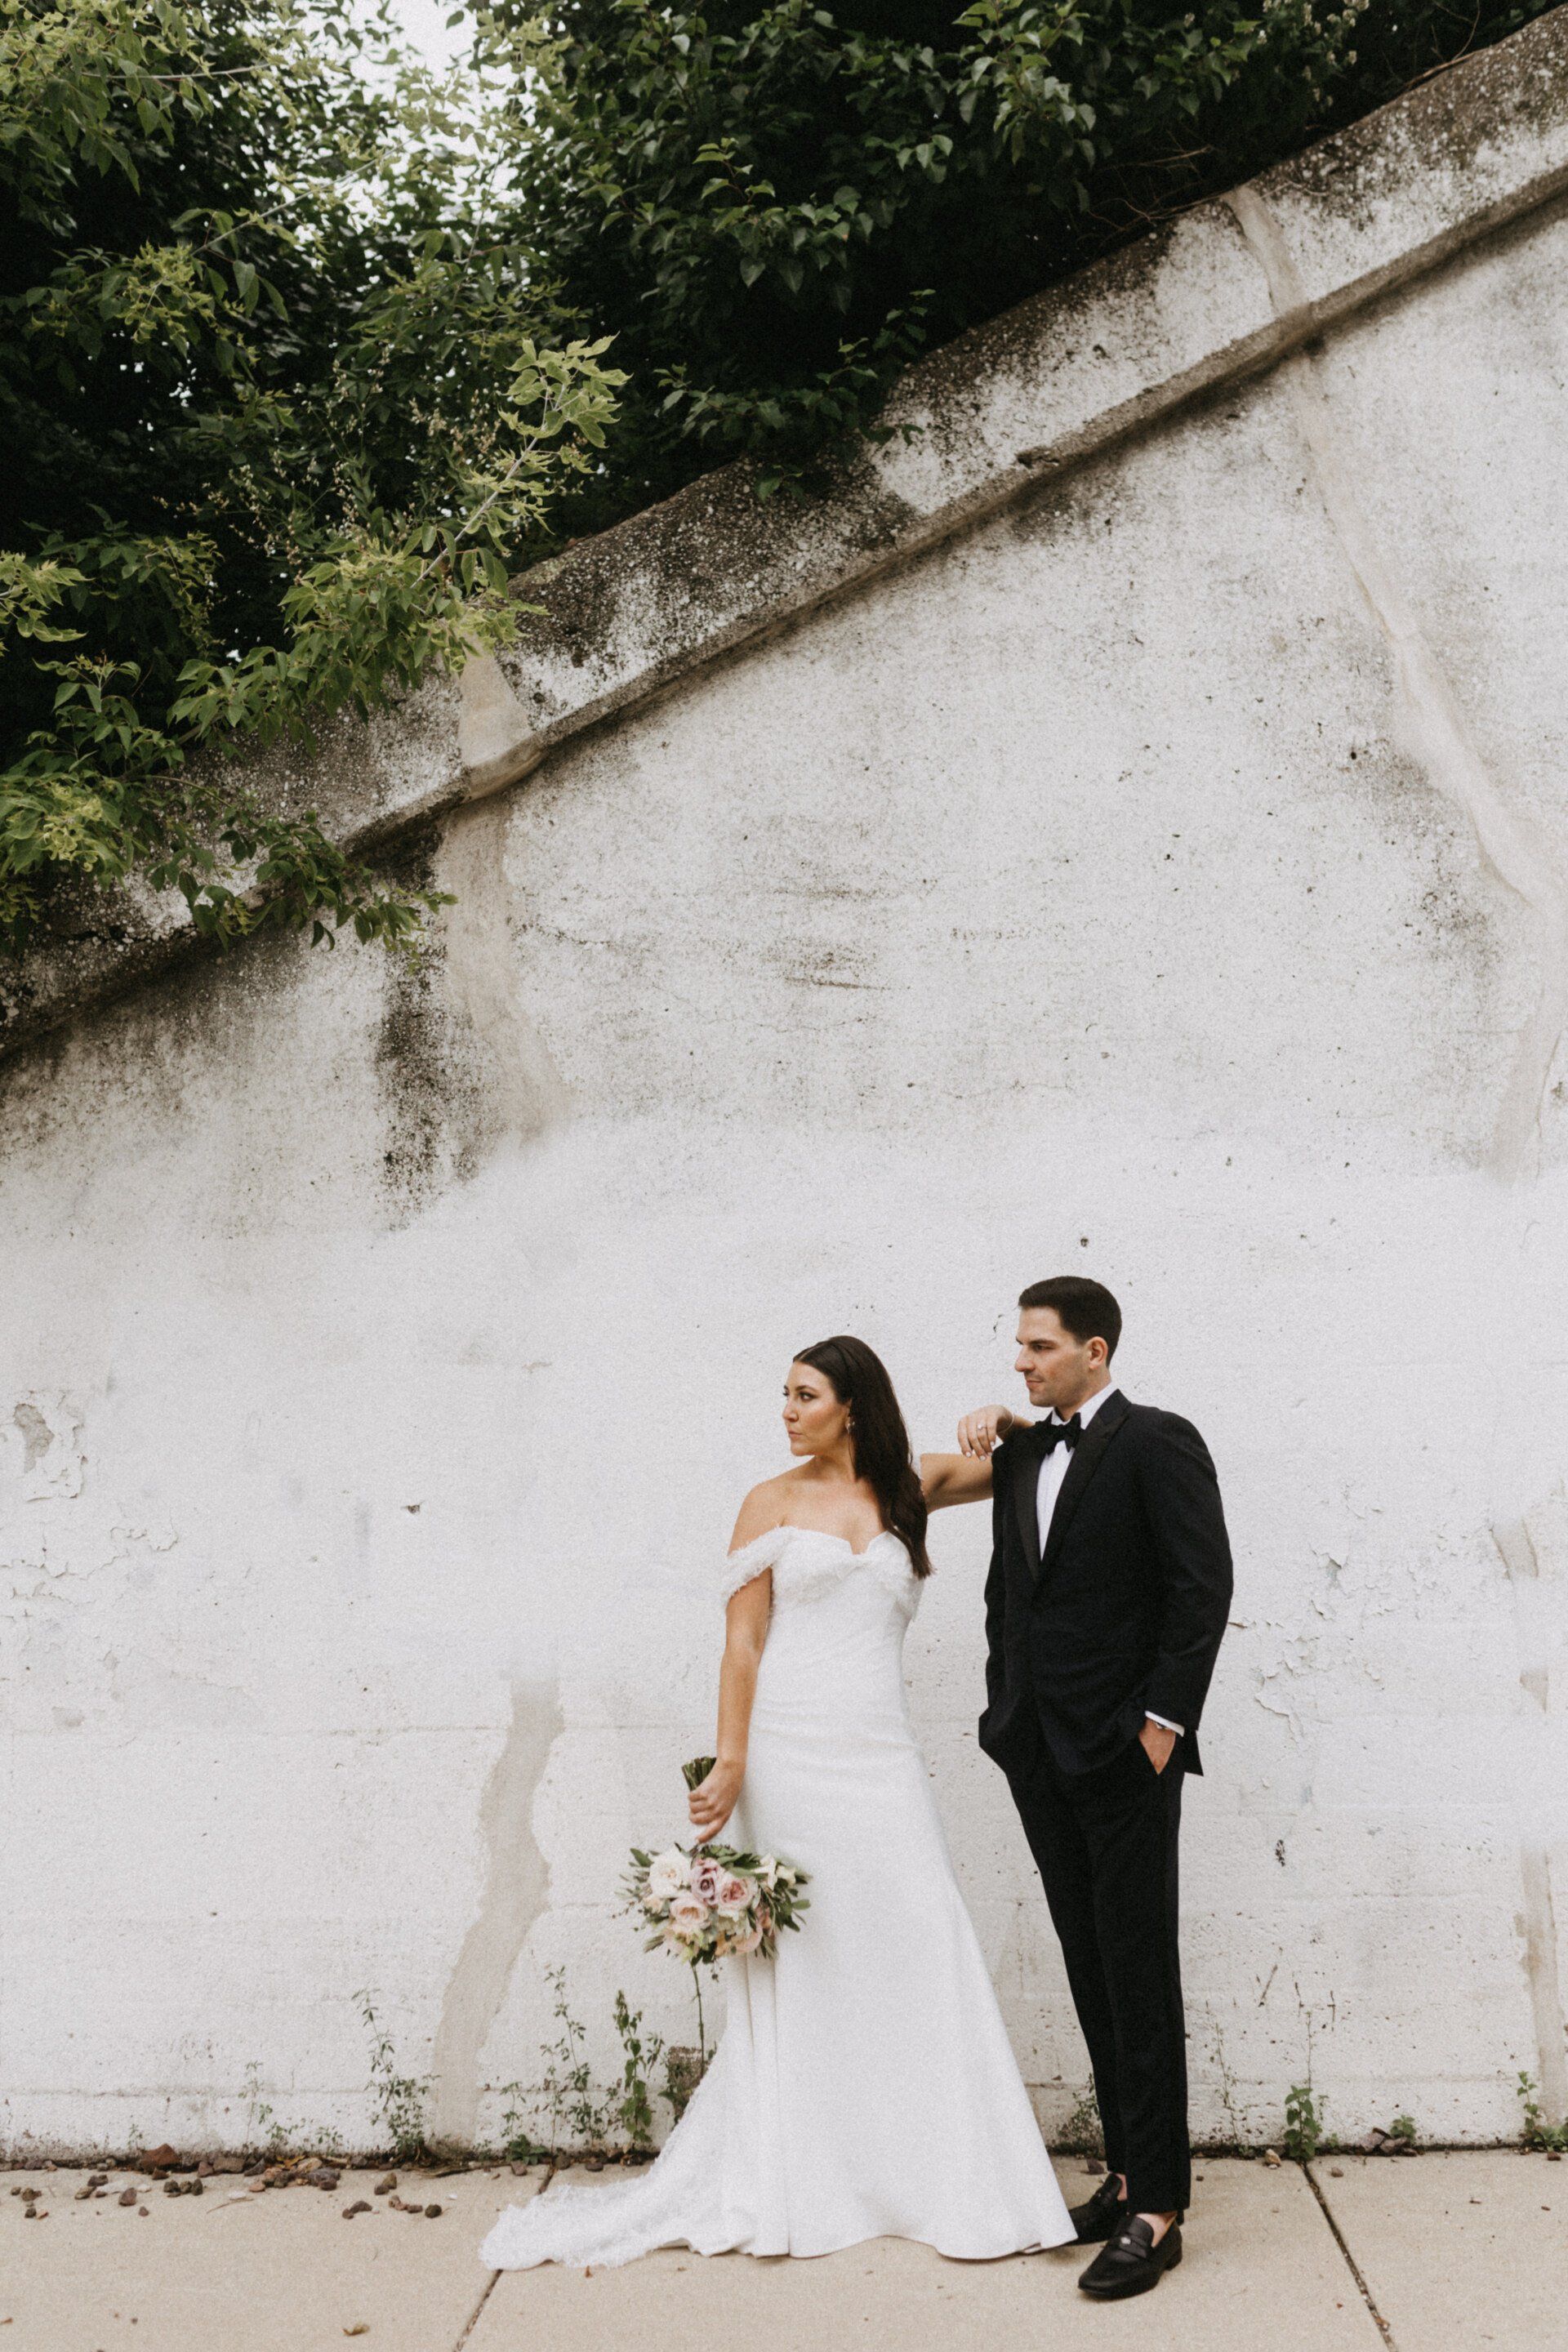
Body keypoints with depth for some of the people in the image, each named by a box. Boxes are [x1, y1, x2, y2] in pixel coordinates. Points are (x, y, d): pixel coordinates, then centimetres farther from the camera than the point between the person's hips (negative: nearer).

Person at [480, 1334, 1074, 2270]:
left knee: (918, 1950, -2)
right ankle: (794, 2184, 15)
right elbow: (743, 1641, -1)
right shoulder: (774, 1501, 4)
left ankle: (954, 2176, 7)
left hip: (882, 1755, 2)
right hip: (791, 1753, -2)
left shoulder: (905, 1493, 12)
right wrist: (730, 1765, -10)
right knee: (802, 1960, 3)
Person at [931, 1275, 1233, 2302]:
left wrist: (1164, 1720, -15)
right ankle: (1129, 2170, 22)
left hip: (1124, 1751, -7)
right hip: (1042, 1751, 7)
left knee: (1138, 1976, -3)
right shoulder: (1021, 1452, 13)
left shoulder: (1158, 1443, -8)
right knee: (1093, 1971, 12)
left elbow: (1203, 1585, -13)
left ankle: (1157, 2207, 3)